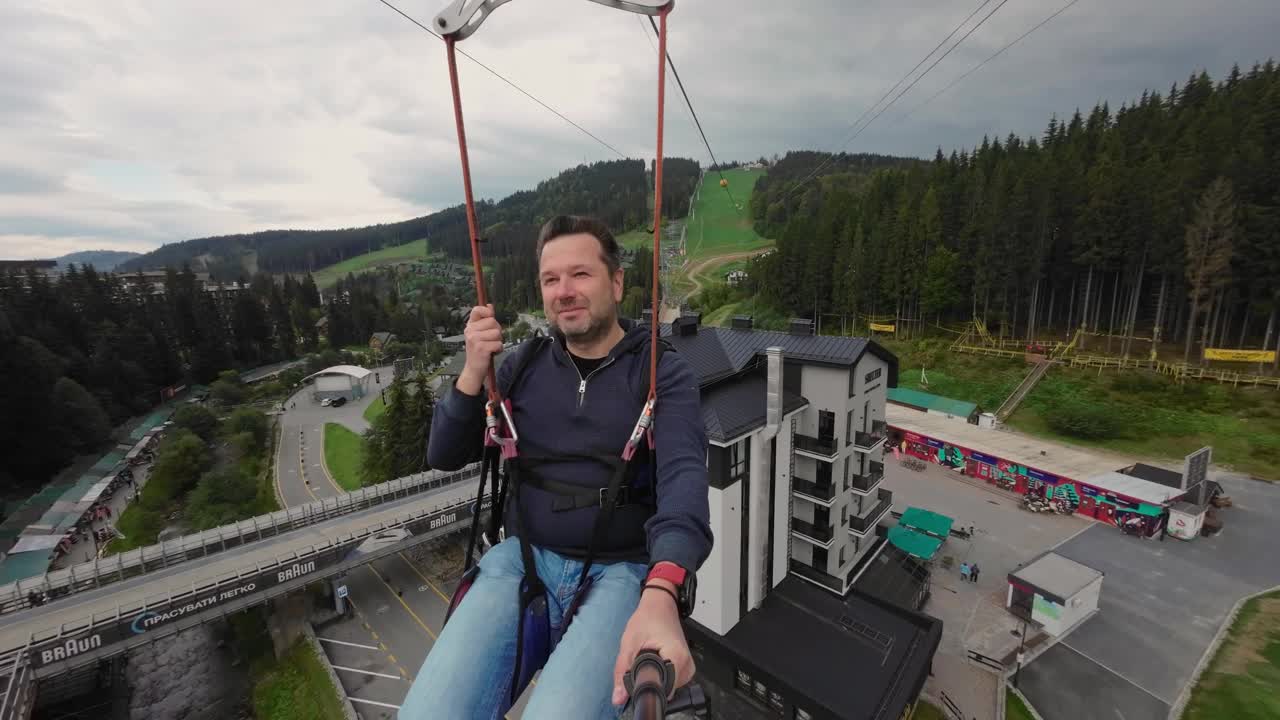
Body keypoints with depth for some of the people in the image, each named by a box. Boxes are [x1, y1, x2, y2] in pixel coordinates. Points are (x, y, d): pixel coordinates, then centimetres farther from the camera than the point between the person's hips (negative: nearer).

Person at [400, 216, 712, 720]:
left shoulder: (665, 373, -4)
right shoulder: (525, 364, 5)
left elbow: (683, 476, -20)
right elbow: (443, 457, 7)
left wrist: (660, 596, -38)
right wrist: (473, 372, -11)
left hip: (622, 573, -2)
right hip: (522, 561, 3)